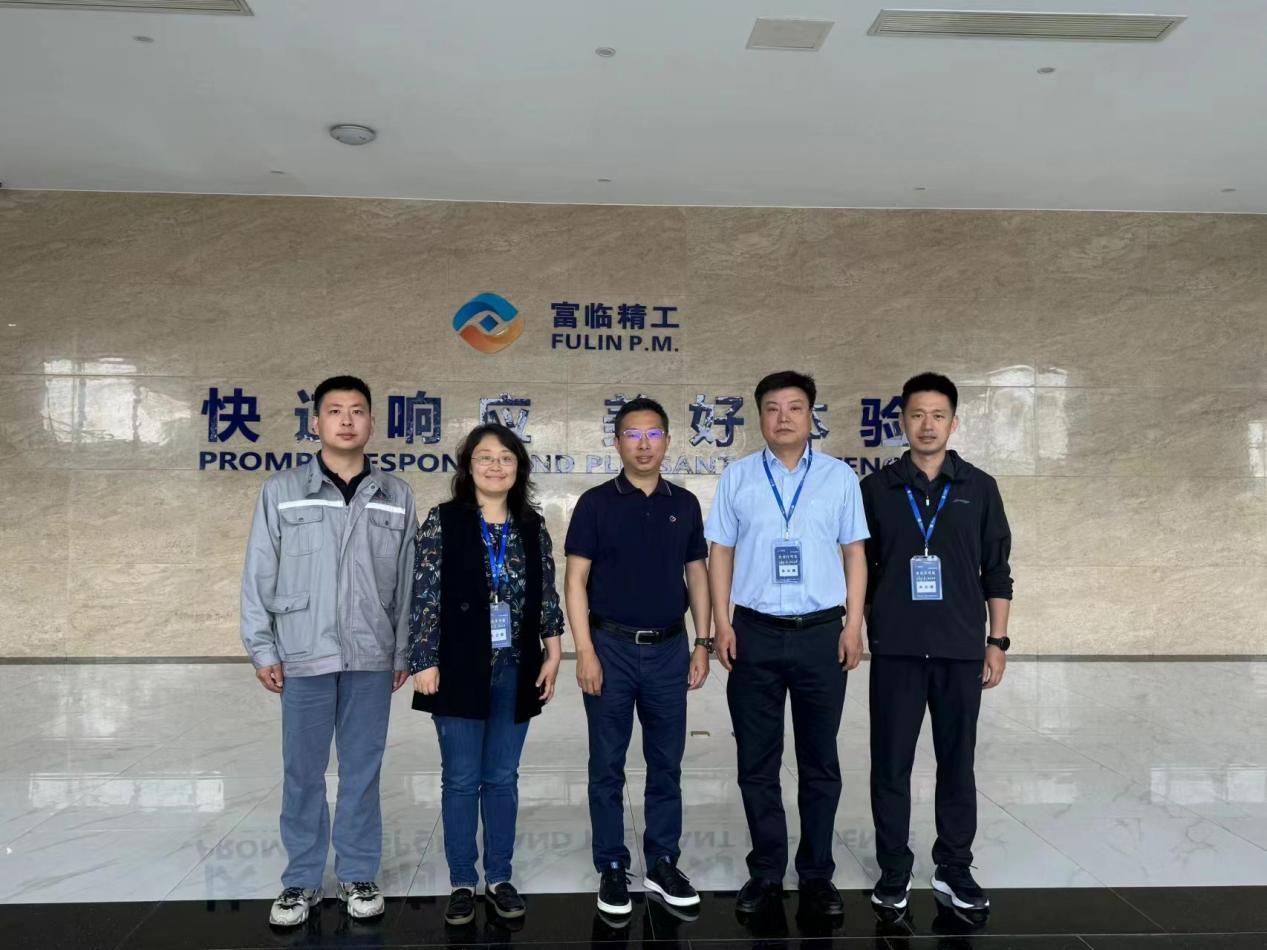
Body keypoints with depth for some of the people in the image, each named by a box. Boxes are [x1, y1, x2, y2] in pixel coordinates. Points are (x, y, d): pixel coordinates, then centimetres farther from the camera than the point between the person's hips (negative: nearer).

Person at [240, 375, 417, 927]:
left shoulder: (396, 497, 5)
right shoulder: (281, 492, 2)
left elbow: (407, 581, 6)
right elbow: (259, 575, 3)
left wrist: (405, 652, 4)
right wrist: (261, 648, -1)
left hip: (372, 657, 1)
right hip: (303, 655, -1)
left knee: (363, 770, 10)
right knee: (302, 772, 9)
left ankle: (357, 876, 25)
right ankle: (301, 881, 25)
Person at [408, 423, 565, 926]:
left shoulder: (532, 526, 6)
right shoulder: (443, 520, -4)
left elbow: (547, 596, 8)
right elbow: (424, 595, -7)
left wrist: (553, 655, 4)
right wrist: (424, 660, -11)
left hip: (517, 669, 3)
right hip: (461, 667, -3)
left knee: (503, 778, 12)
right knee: (461, 780, 7)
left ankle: (500, 877, 25)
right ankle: (463, 882, 21)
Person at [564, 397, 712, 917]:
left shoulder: (684, 504, 7)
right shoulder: (596, 503, -3)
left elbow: (697, 576, 10)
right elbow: (575, 580, -6)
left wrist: (702, 644, 4)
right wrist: (585, 651, -12)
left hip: (669, 649, 3)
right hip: (611, 646, -3)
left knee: (666, 763, 11)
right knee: (607, 766, 6)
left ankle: (663, 864, 25)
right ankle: (612, 868, 20)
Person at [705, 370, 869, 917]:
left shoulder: (839, 477, 3)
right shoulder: (737, 477, 3)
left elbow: (855, 554, 5)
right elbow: (721, 553, 4)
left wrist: (853, 625, -2)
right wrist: (722, 624, -3)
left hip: (821, 633, 0)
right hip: (755, 633, 0)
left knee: (819, 761, 10)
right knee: (757, 761, 8)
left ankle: (816, 873, 24)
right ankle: (766, 870, 23)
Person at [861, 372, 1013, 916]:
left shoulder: (979, 489, 4)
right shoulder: (877, 489, 2)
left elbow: (997, 572, 6)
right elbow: (861, 568, 6)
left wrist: (997, 641, 3)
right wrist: (856, 632, 2)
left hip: (961, 648, 1)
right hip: (895, 649, 0)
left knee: (957, 763, 10)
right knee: (891, 764, 5)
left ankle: (954, 870, 24)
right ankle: (893, 871, 19)